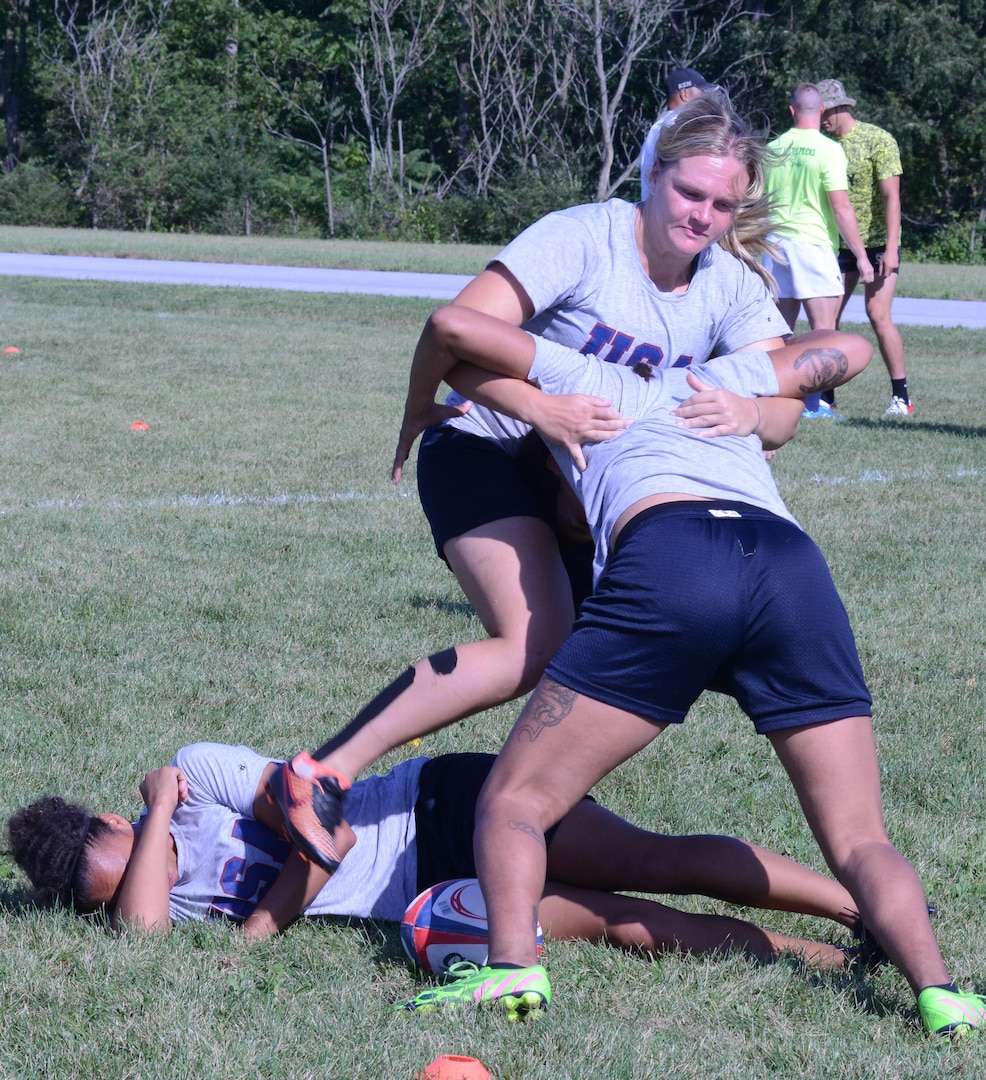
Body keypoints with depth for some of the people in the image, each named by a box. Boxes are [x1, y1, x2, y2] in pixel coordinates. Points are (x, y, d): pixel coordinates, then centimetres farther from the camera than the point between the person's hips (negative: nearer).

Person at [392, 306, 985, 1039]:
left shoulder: (580, 379, 33)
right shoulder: (715, 380, 40)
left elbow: (452, 324, 27)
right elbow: (850, 348, 53)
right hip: (794, 561, 3)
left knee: (514, 802, 8)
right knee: (859, 845, 8)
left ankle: (513, 964, -18)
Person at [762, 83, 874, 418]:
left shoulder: (772, 149, 8)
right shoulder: (828, 150, -9)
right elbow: (841, 207, -13)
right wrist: (861, 255, -9)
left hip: (775, 241, 6)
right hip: (814, 243, -6)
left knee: (781, 327, 11)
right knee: (823, 326, -3)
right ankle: (813, 402, -8)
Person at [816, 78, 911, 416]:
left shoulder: (878, 140, -10)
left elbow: (891, 196, -14)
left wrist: (890, 249, -21)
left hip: (878, 243, -5)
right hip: (840, 245, 5)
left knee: (878, 314, -14)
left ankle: (901, 397, -6)